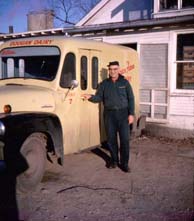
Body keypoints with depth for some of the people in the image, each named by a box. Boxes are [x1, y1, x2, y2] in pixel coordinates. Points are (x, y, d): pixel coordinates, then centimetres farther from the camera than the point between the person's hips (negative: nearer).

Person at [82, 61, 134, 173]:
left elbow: (131, 99, 3)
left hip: (123, 113, -2)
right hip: (109, 114, 2)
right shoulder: (104, 84, 9)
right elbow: (99, 97, 7)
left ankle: (124, 163, 5)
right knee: (111, 139, 7)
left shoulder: (125, 82, 4)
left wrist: (131, 114, -4)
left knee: (125, 139, -4)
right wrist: (91, 97, -15)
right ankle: (114, 160, 23)